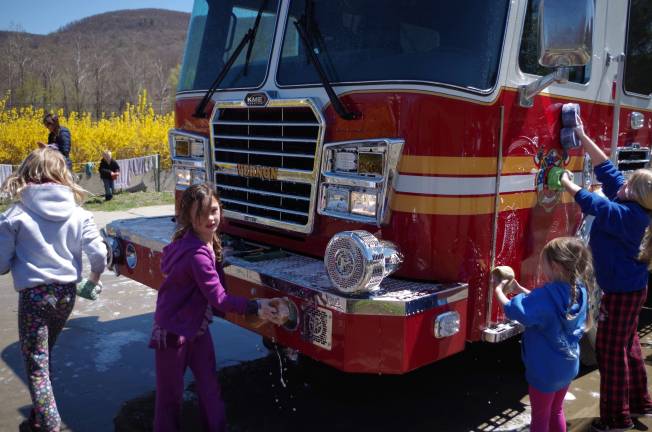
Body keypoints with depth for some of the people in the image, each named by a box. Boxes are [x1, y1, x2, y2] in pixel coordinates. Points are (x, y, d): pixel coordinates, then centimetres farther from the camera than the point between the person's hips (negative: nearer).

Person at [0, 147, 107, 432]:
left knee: (35, 364, 6)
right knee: (45, 354, 23)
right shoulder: (78, 214, -4)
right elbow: (98, 254, -8)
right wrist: (94, 277, 13)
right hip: (66, 293, 4)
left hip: (34, 295, -4)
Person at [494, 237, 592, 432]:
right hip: (568, 365, 7)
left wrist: (499, 289, -12)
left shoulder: (546, 295, -30)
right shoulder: (579, 291, -5)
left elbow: (512, 309, -28)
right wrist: (518, 287, 6)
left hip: (545, 370, -7)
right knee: (556, 411, 26)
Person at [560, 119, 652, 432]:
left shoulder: (625, 215, -27)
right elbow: (606, 168, 2)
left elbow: (591, 203, -22)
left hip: (622, 291, -10)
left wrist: (567, 183, -5)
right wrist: (583, 137, 4)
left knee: (610, 350, 1)